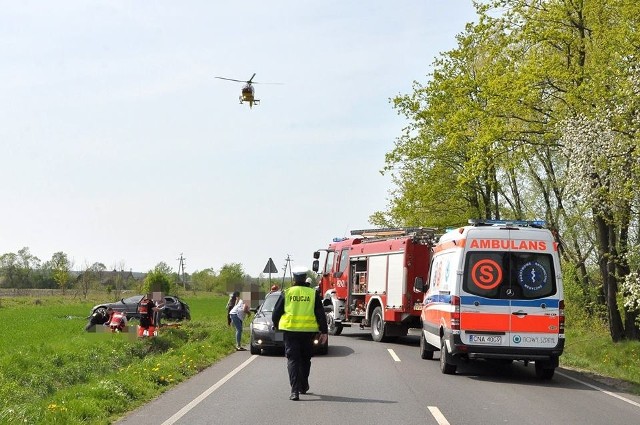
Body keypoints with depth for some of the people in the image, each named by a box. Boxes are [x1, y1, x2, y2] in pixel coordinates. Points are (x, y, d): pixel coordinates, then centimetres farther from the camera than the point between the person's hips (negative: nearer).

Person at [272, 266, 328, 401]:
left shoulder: (286, 293, 0)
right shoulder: (313, 294, 1)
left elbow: (276, 312, 5)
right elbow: (321, 314, 0)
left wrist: (276, 325, 23)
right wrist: (324, 332, 4)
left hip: (290, 331, -1)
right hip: (308, 331, 1)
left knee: (293, 360, -1)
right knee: (305, 359, 19)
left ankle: (295, 390, -12)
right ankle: (303, 386, 30)